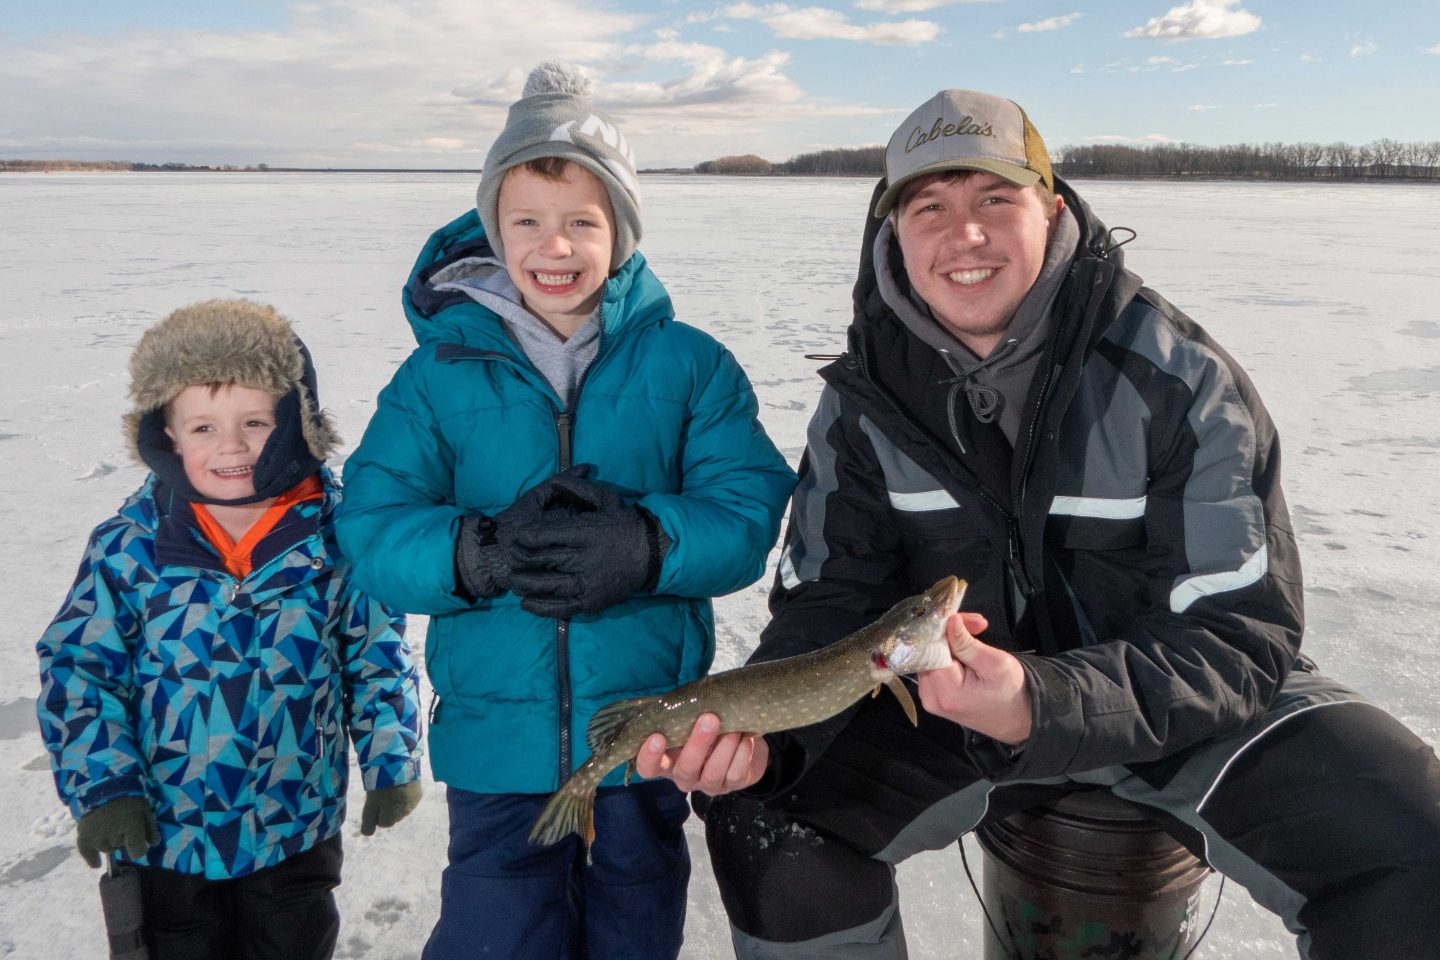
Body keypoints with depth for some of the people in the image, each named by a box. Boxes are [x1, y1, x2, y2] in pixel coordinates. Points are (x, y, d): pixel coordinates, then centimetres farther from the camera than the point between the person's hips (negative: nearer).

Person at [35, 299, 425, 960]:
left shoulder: (336, 538, -12)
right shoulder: (127, 547, -12)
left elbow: (378, 656, -2)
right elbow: (78, 665, -4)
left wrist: (391, 764, -1)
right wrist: (103, 787, -11)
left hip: (298, 830, 0)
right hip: (163, 830, 1)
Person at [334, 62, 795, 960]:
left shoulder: (688, 362, -3)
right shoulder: (440, 370, -1)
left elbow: (749, 512, -10)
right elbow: (373, 530, -7)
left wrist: (646, 543, -28)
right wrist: (478, 552, -26)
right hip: (497, 738, 0)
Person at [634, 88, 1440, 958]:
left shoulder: (1181, 379, -18)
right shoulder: (867, 398, -9)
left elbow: (1241, 631, -21)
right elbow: (829, 602, -9)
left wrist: (1043, 706, -39)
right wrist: (761, 729, -32)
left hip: (1187, 702, -1)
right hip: (965, 689, 2)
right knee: (761, 810, -18)